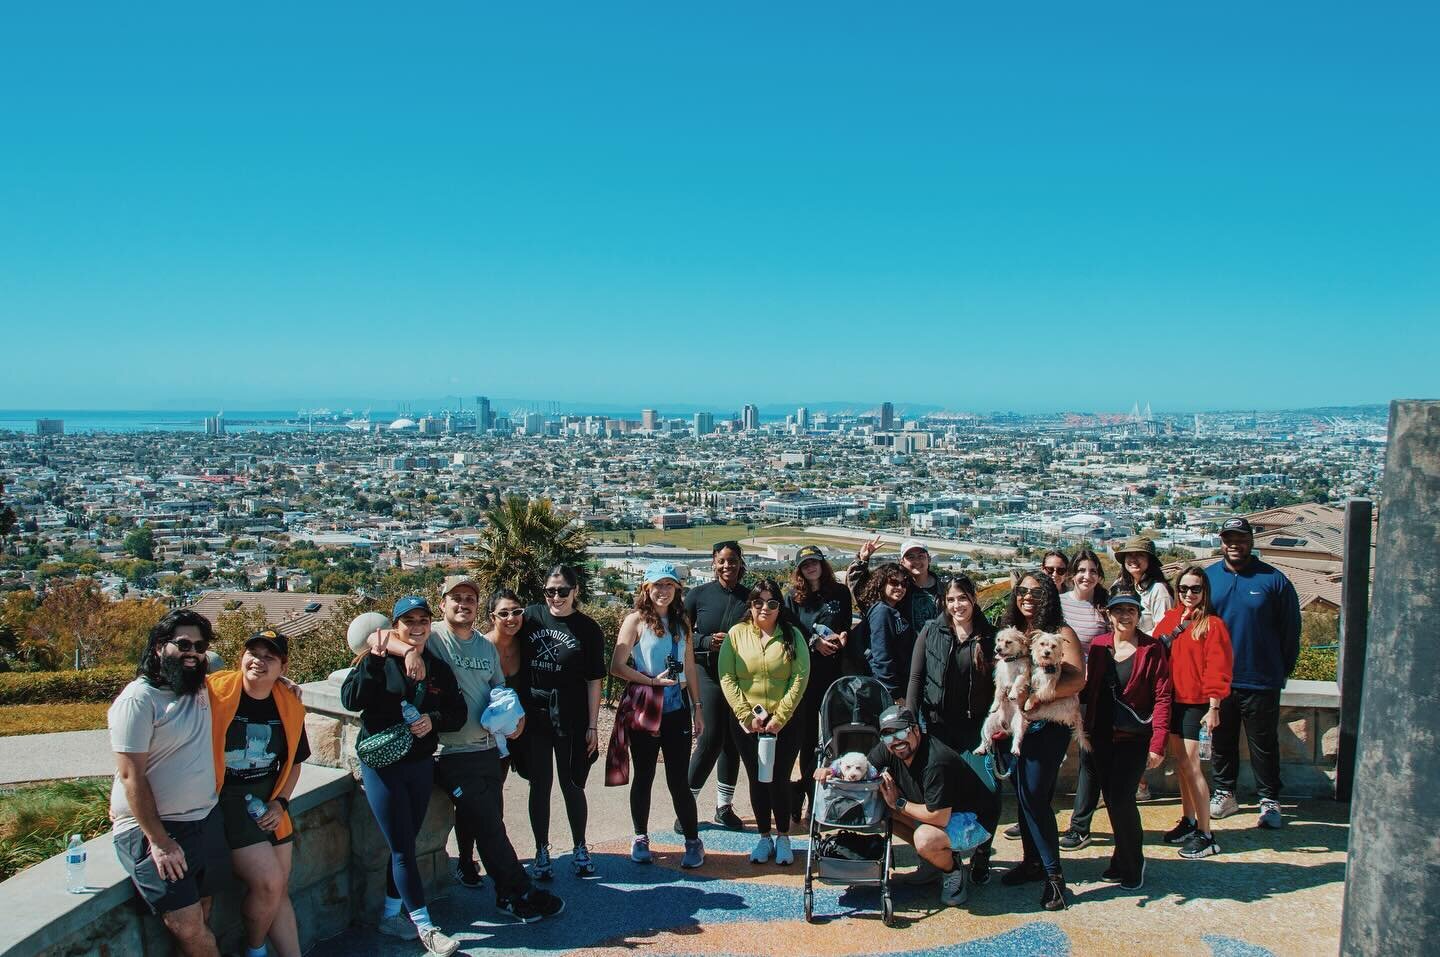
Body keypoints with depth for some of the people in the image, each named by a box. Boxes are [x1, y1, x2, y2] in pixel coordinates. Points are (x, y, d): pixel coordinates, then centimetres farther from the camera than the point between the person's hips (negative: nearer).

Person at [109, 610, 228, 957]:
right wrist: (159, 842, -17)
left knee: (202, 915, 9)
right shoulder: (138, 700, -13)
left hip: (207, 821, 7)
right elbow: (131, 776, -16)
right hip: (153, 828, -6)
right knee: (187, 927, -14)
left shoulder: (201, 687, 6)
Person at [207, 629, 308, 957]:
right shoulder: (213, 693, -16)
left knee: (280, 891, 9)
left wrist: (280, 803, 2)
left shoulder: (290, 707, 1)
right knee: (269, 882, -13)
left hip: (269, 804, 6)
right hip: (226, 802, -5)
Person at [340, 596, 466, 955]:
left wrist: (433, 720, -16)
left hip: (421, 765, 5)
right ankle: (425, 928, 5)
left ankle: (390, 915, 29)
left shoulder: (439, 669, 4)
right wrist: (374, 659, -30)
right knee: (403, 848, -2)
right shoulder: (378, 663, -8)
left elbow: (458, 713, 4)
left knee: (405, 844, 14)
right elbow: (351, 700, -23)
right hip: (381, 765, -5)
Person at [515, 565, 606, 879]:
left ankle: (580, 848, 24)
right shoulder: (531, 617, 2)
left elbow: (593, 681, -2)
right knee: (540, 785, 9)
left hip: (571, 720, -1)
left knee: (572, 785, 6)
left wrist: (592, 726, -4)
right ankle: (542, 852, 21)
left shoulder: (588, 629, -3)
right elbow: (515, 665, 9)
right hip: (533, 715, 1)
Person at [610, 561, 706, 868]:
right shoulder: (636, 620, -5)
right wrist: (652, 680, -17)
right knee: (643, 776, 10)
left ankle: (693, 841, 15)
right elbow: (617, 666, -11)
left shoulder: (681, 622, 9)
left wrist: (697, 708, 13)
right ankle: (641, 838, 25)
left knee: (679, 779, 3)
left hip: (677, 709, 3)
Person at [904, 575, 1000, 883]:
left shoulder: (990, 636, 2)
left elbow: (999, 684, 5)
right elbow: (916, 679, 0)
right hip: (939, 727, 0)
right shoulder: (931, 631, 1)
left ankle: (980, 857, 17)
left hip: (977, 728, 0)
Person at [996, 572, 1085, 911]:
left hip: (1048, 724, -6)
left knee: (1035, 796, -10)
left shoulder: (1060, 633, -6)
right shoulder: (1011, 632, 11)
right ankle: (1033, 861, 22)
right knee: (1023, 795, 9)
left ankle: (1053, 873, -1)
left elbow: (1077, 679, -18)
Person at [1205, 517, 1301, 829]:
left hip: (1261, 680, -3)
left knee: (1264, 744, 7)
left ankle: (1269, 801, 19)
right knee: (1222, 741, 14)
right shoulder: (1207, 578, 4)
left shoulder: (1273, 579, -5)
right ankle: (1224, 794, 27)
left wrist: (1284, 670, 1)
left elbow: (1290, 629, 0)